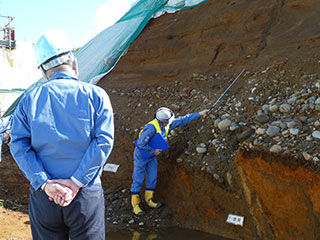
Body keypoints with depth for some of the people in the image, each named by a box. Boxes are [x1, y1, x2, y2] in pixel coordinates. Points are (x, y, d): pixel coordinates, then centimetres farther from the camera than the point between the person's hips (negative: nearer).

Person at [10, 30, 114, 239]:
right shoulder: (96, 95, -3)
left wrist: (44, 183, -11)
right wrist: (76, 181, -12)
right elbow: (103, 141, -11)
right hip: (86, 196, -2)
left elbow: (19, 145, -5)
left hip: (42, 197, 2)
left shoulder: (29, 100, 3)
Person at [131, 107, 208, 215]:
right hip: (141, 155, -7)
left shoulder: (168, 124, -8)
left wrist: (199, 114, 1)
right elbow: (141, 143, -32)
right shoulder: (151, 127, -32)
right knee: (138, 180, -1)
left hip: (152, 156, 8)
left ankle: (149, 200, 25)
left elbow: (183, 120, -1)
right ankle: (135, 205, 6)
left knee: (152, 179, 11)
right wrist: (153, 151, -20)